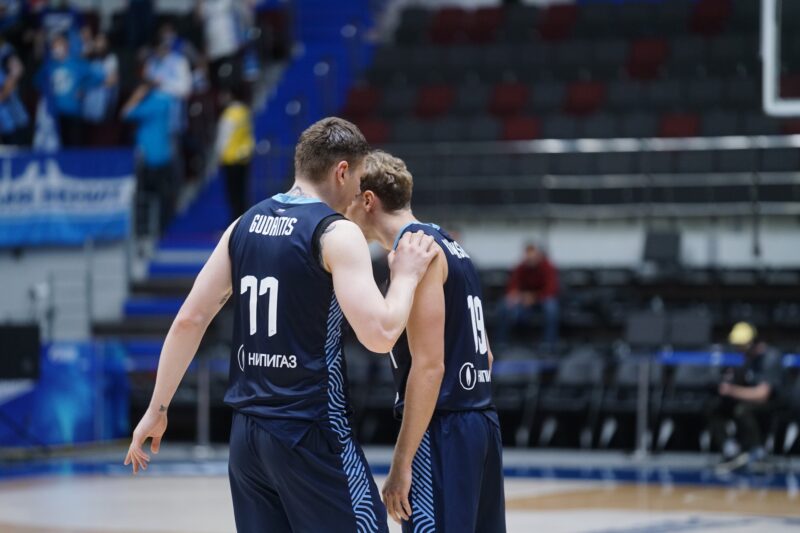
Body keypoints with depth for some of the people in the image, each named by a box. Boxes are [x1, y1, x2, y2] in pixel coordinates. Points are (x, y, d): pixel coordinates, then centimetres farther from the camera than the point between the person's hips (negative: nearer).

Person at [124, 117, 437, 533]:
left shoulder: (245, 226, 10)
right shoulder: (337, 233, -10)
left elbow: (189, 320, 8)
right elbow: (379, 335, -19)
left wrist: (158, 409, 13)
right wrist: (406, 276, -2)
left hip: (247, 432, 7)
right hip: (311, 433, -7)